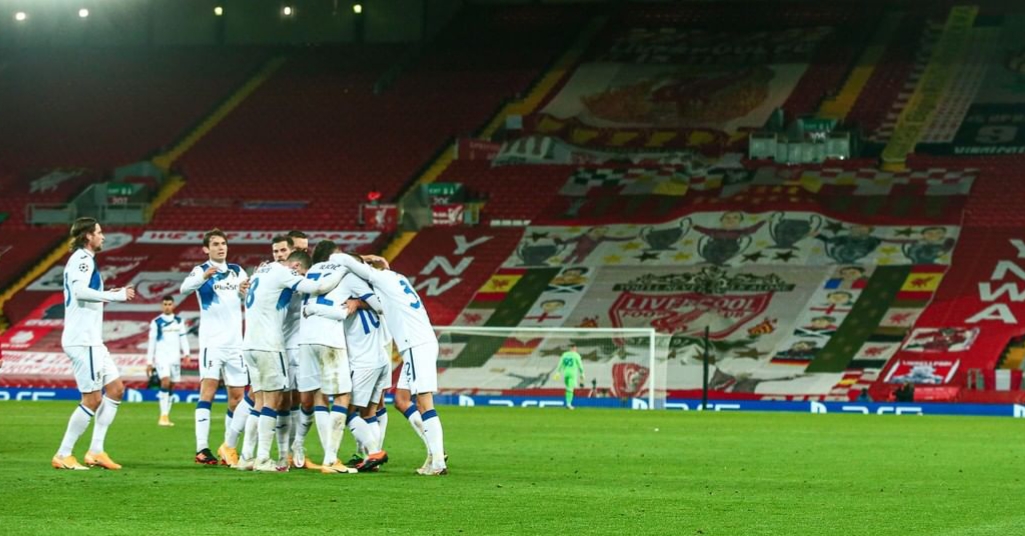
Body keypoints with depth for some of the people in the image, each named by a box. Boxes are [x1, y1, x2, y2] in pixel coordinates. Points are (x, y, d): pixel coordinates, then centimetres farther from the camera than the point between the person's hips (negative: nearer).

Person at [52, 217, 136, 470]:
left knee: (115, 388, 11)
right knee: (93, 399, -8)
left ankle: (96, 450, 9)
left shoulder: (83, 259, 19)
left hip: (91, 340, 10)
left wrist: (108, 295, 18)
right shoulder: (82, 259, -12)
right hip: (82, 341, -10)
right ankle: (63, 455, -3)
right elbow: (80, 290, -28)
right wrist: (116, 296, -23)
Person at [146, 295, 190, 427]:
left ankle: (166, 417, 13)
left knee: (171, 386, 6)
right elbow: (152, 342, 2)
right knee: (165, 381, -20)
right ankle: (163, 416, -19)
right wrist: (149, 362, 1)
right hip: (161, 357, -4)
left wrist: (186, 353, -4)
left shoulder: (179, 321, 11)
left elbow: (183, 338, 12)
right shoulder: (156, 322, 1)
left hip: (175, 357, 4)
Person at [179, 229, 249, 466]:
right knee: (208, 389, -17)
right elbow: (185, 288, -22)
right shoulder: (201, 271, -2)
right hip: (211, 340, -5)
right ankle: (202, 449, -23)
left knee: (237, 396, 7)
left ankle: (229, 447, 19)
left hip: (235, 342, 5)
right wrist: (204, 276, -42)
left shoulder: (237, 271, 13)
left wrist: (249, 291, -7)